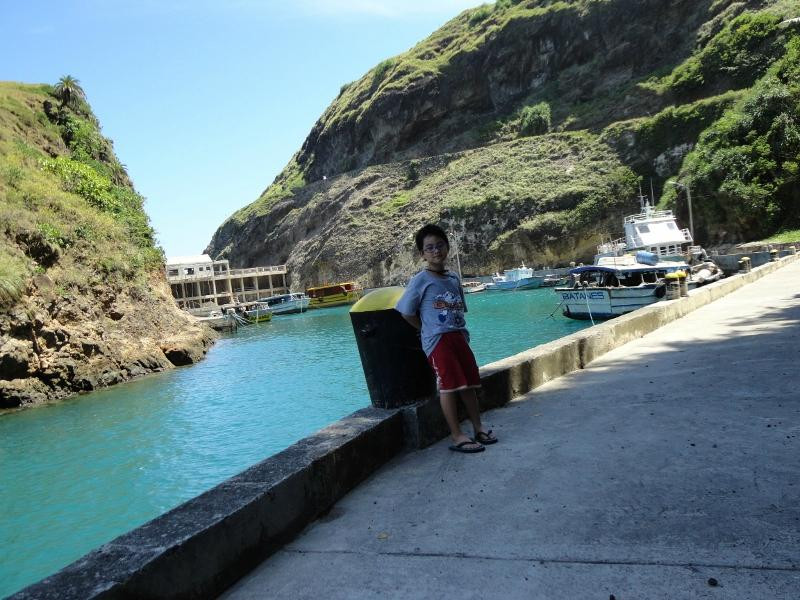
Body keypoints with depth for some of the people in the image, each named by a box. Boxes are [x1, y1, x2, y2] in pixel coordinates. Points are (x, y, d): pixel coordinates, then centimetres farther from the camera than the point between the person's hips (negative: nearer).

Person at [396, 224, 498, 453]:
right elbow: (407, 312, -6)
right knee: (449, 386, -5)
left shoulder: (454, 278, 12)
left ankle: (478, 429, 22)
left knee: (469, 384, 9)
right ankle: (457, 437, 4)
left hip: (459, 336, 6)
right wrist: (430, 331, 1)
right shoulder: (420, 281, -7)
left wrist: (461, 331, 9)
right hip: (437, 340, -6)